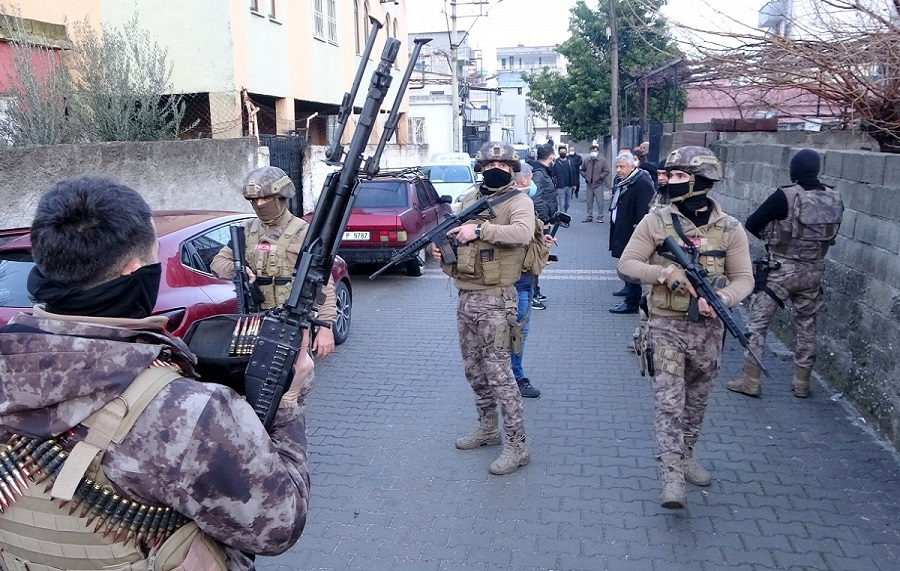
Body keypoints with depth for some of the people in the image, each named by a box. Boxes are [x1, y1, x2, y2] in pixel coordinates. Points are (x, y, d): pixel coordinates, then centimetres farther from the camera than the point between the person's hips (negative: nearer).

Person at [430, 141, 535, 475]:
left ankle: (517, 446, 2)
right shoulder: (469, 200, 13)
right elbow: (454, 237, 20)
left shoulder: (518, 201, -8)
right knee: (474, 370, 17)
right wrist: (440, 247, -2)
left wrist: (480, 229, -33)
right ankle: (488, 429, 34)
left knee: (498, 372, -7)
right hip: (465, 297, 8)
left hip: (495, 299, -8)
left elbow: (523, 233, -28)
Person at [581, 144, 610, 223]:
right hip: (589, 184, 4)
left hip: (598, 184, -4)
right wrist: (585, 175, 3)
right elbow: (582, 170, 19)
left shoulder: (603, 161, -3)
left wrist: (600, 177, -12)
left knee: (599, 202, -3)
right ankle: (589, 217, 18)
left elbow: (607, 171, -5)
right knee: (589, 202, 9)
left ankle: (600, 217, 6)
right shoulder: (586, 161, 8)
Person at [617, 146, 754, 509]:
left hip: (708, 328, 2)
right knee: (669, 402, -6)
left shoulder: (729, 229, -2)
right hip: (667, 325, -2)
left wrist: (722, 298, -21)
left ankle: (685, 456, 36)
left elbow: (744, 278, 0)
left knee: (696, 401, 17)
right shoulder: (656, 222, -5)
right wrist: (666, 273, -21)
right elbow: (626, 264, -6)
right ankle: (672, 476, -2)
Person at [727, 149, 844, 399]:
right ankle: (801, 383, 25)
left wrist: (771, 236, 6)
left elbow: (752, 224, -11)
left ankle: (750, 379, 7)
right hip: (814, 271, 5)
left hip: (781, 270, -5)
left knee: (757, 322, 6)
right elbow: (831, 232, 11)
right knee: (806, 326, 16)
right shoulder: (834, 199, -1)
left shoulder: (785, 196, -16)